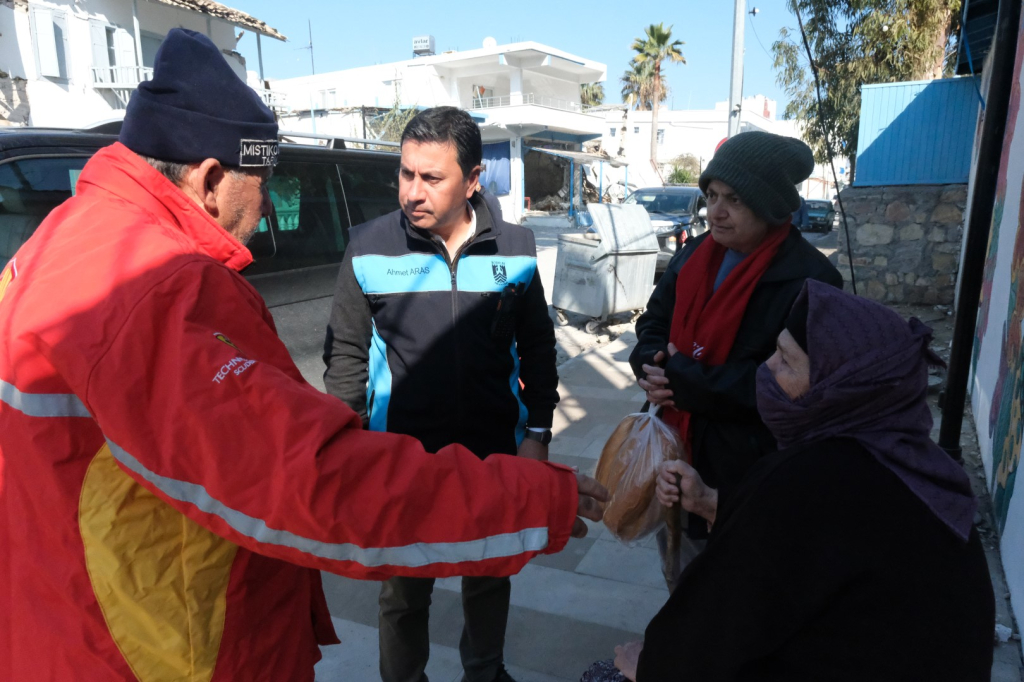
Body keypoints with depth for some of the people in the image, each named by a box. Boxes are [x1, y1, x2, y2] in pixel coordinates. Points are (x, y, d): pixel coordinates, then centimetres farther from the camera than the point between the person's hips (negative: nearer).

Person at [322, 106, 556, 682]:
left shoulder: (515, 249, -5)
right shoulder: (370, 248, -9)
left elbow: (537, 347, 3)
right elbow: (347, 353, -3)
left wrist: (538, 431, 0)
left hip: (495, 451, 2)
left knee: (490, 573, 22)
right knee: (405, 586, 16)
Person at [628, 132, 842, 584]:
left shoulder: (809, 281, -19)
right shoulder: (695, 254, 3)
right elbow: (655, 321, 10)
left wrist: (686, 381, -23)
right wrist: (651, 365, -13)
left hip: (746, 472, -6)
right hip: (678, 449, 7)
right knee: (679, 580, 27)